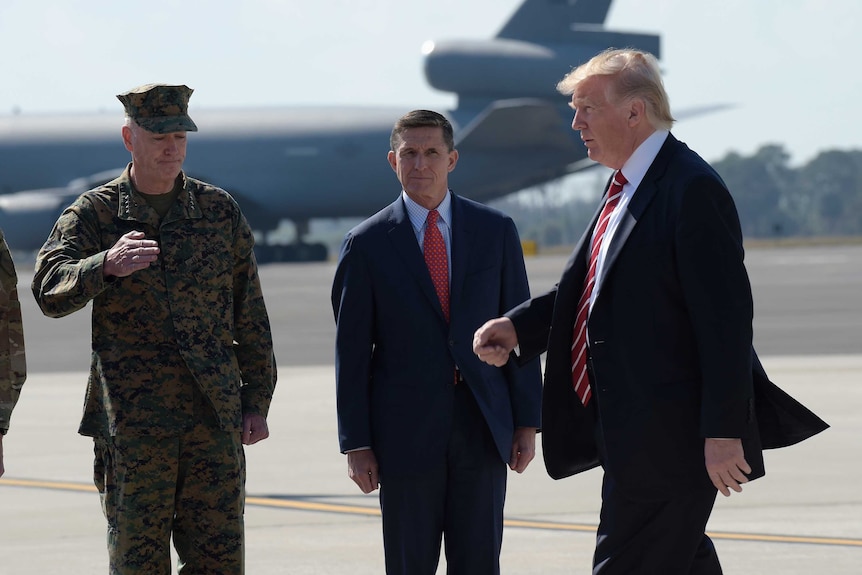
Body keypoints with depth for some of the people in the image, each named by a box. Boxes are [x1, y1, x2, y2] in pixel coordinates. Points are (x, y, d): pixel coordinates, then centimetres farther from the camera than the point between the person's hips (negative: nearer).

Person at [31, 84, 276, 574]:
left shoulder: (220, 211, 8)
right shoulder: (93, 214, 0)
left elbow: (250, 315, 12)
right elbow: (51, 291, -17)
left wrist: (257, 402, 7)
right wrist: (107, 264, -37)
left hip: (216, 420, 2)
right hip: (132, 424, -2)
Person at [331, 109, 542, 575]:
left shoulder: (495, 231, 6)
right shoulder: (367, 244, 1)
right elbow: (351, 352, 1)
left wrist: (527, 421, 3)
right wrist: (356, 444, -3)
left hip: (482, 429, 1)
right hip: (407, 431, -1)